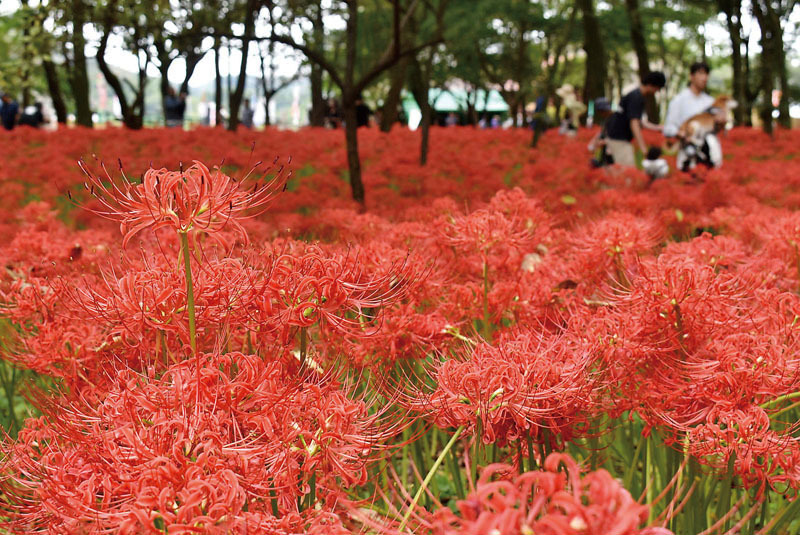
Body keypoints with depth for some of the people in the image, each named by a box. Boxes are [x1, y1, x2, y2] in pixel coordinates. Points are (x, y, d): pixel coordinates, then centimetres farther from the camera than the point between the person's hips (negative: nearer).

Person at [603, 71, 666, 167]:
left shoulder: (637, 95, 13)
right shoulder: (636, 97, -18)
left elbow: (639, 121, 21)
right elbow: (634, 124, -26)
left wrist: (658, 128, 16)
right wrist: (643, 148, -30)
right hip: (619, 138, -11)